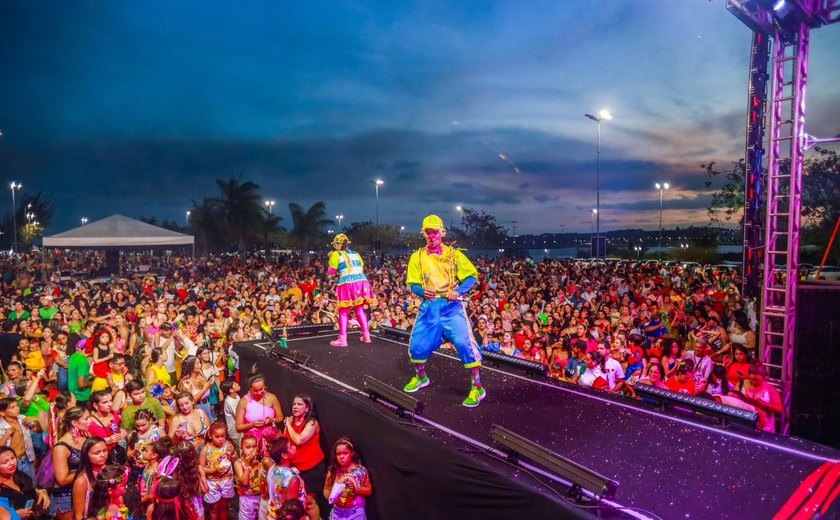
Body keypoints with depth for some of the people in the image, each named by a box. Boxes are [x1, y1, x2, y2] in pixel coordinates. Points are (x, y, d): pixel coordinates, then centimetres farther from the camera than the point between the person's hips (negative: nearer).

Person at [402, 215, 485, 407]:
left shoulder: (454, 254, 4)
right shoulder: (417, 257, 9)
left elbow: (472, 276, -1)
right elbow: (413, 283, 5)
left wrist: (459, 291, -18)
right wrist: (422, 291, -17)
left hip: (451, 305, -2)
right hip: (429, 306, 3)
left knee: (464, 342, -16)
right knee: (418, 343, 3)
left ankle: (477, 387, -4)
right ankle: (420, 377, 34)